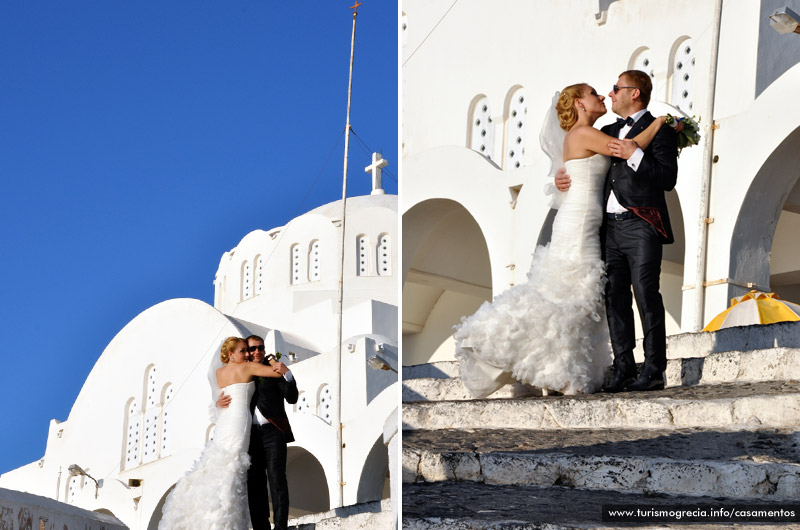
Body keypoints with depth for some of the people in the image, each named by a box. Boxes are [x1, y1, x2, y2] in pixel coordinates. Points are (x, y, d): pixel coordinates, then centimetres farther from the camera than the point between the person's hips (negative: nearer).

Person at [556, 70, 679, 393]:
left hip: (640, 226, -7)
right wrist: (564, 179, 12)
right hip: (610, 227, 7)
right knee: (615, 299, 4)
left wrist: (635, 156, -17)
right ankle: (623, 370, 6)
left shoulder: (658, 131, -1)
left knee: (646, 297, -9)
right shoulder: (610, 132, 21)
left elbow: (668, 179, -11)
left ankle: (654, 371, -8)